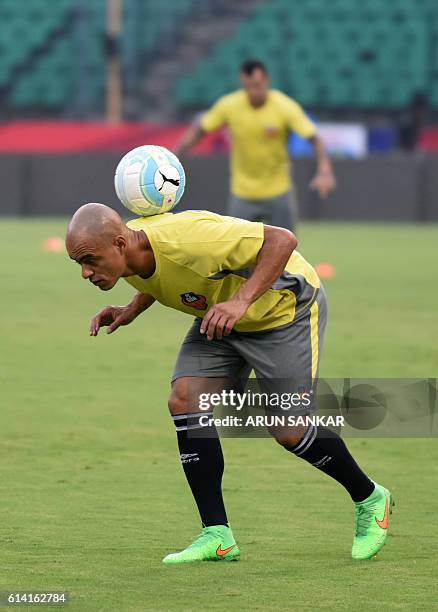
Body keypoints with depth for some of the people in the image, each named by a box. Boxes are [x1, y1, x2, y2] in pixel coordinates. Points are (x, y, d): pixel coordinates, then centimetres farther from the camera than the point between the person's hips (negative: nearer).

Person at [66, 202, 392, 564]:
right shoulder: (126, 254, -14)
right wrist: (131, 310, -7)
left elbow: (281, 240, -34)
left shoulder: (187, 239, -39)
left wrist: (241, 300, -44)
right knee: (184, 400, -12)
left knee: (288, 432, -9)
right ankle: (217, 536, -8)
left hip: (286, 307, -7)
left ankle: (370, 500, 19)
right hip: (221, 316, 7)